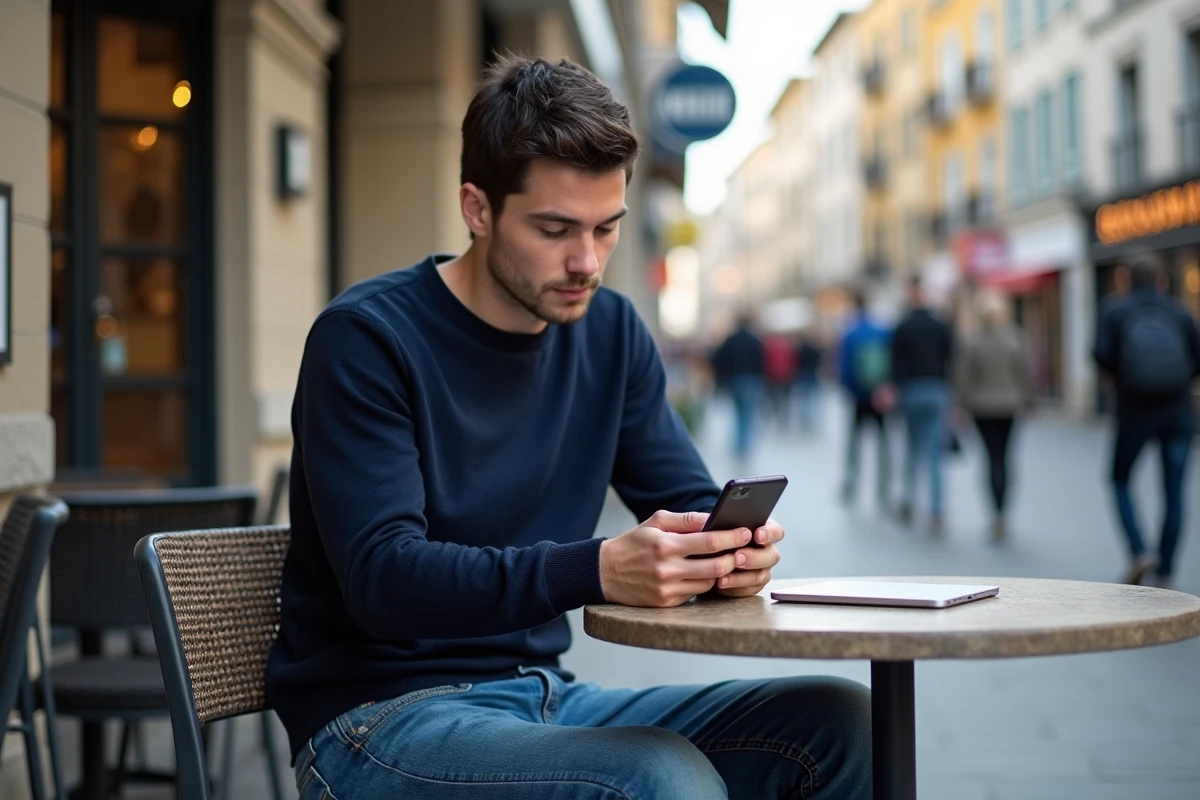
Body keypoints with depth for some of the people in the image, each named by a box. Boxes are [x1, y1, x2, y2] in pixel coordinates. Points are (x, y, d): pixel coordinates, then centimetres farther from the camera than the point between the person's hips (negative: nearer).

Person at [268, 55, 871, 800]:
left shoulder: (611, 331, 5)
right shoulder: (365, 340, -14)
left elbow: (694, 504, 5)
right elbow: (380, 577, -23)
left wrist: (733, 545, -21)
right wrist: (598, 570, -37)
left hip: (544, 696, 6)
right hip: (379, 717, -6)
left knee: (839, 724, -10)